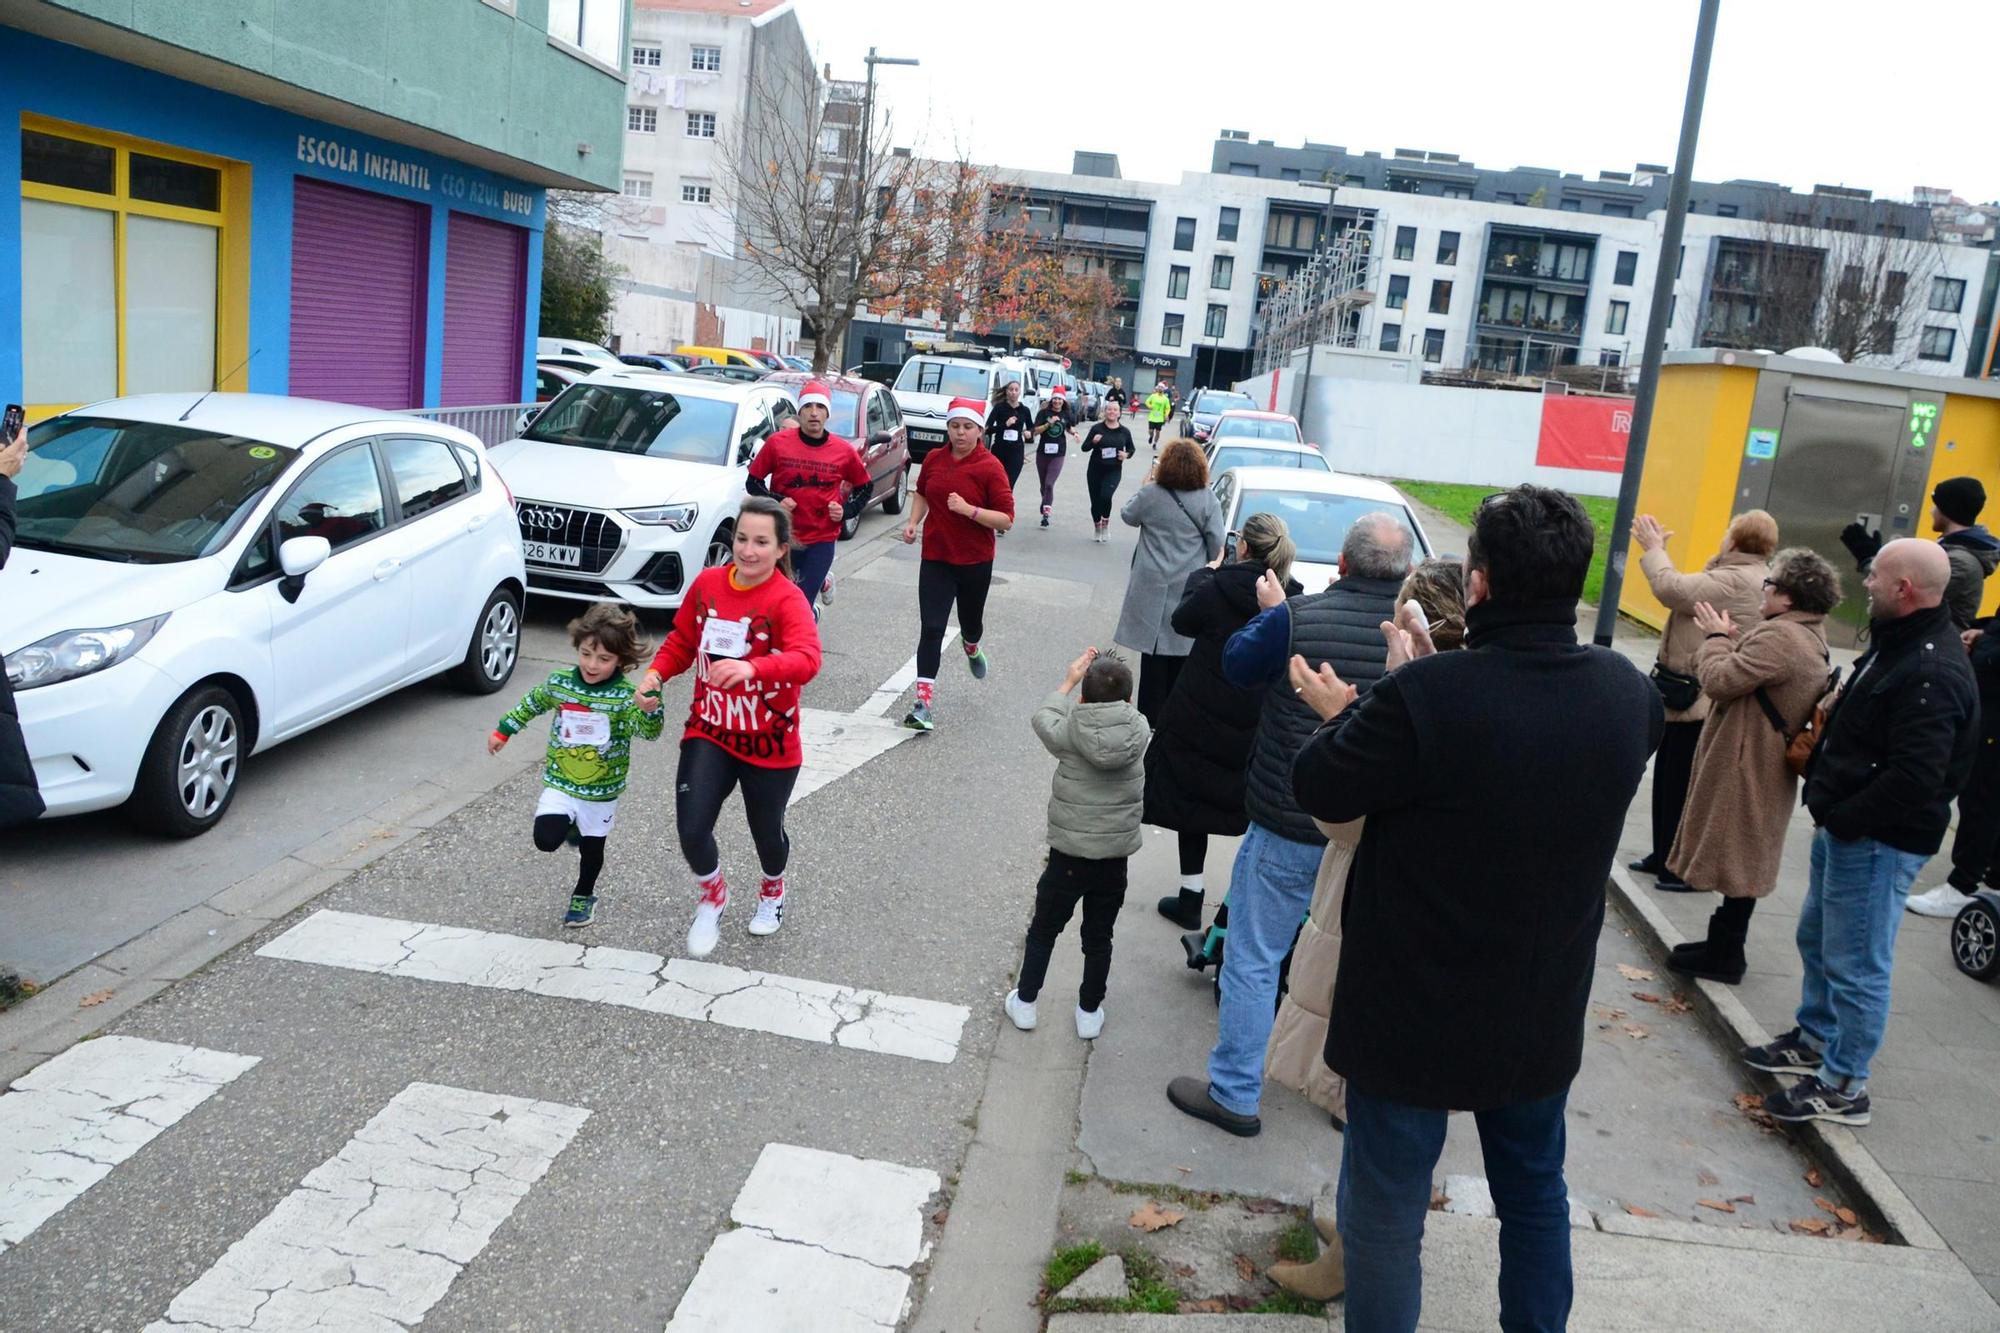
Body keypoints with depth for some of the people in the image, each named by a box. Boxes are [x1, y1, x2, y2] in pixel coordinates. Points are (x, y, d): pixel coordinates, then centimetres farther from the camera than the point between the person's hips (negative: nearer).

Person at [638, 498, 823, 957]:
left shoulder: (788, 599, -19)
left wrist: (752, 667, -54)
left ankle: (773, 889, 53)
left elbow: (806, 660, -37)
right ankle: (712, 895, 23)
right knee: (691, 829, -12)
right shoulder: (707, 583, -4)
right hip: (708, 732, 3)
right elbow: (682, 641, 11)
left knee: (766, 831, 16)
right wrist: (655, 674, -8)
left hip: (769, 743, -3)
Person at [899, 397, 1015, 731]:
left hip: (975, 562, -2)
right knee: (931, 629, -7)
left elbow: (1006, 520, -15)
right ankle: (923, 703, -7)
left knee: (970, 622, 19)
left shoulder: (990, 467, -13)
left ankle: (971, 648, 57)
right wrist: (913, 522, 3)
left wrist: (968, 509, -27)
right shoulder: (934, 459, 0)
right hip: (935, 559, 2)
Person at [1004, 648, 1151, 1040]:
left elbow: (1042, 719, 5)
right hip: (1115, 859, 2)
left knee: (1043, 930, 18)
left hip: (1068, 856, -1)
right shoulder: (1140, 732, -12)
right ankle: (1090, 1013, 29)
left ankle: (1025, 1002, 28)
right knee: (1098, 938, 18)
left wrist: (1069, 681, 15)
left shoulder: (1070, 732, -15)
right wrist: (1116, 681, 14)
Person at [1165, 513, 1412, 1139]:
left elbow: (1237, 664, 2)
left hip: (1287, 830, -4)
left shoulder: (1300, 618, -16)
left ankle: (1234, 1094, 17)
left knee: (1252, 959, 9)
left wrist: (1271, 611, 18)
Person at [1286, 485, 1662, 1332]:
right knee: (1535, 1194, 26)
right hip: (1543, 1012, 6)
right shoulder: (1628, 694, -7)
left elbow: (1319, 790, -14)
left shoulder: (1427, 696, -29)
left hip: (1415, 1013, -6)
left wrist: (1346, 714, 4)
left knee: (1385, 1209, 13)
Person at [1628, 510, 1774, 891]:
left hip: (1699, 702, -11)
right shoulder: (1742, 577, 13)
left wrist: (1653, 549, -13)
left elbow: (1673, 590, -27)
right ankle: (1666, 857, 29)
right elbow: (1689, 591, 12)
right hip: (1689, 697, 11)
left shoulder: (1738, 580, -22)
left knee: (1685, 785, 0)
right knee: (1668, 779, 18)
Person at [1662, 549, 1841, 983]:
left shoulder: (1779, 636, -24)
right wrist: (1732, 636, 2)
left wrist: (1717, 636, -9)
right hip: (1764, 767, 11)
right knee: (1743, 861, 17)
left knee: (1737, 861, -1)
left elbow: (1720, 680, -24)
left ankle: (1725, 956, 9)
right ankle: (1723, 943, 28)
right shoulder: (1810, 636, 11)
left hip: (1747, 768, -11)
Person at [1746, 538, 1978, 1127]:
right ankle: (1813, 1042, 40)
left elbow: (1914, 779, -29)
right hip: (1846, 827, 11)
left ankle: (1843, 1087, 15)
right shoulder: (1897, 642, 8)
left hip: (1878, 839, -11)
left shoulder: (1932, 674, -25)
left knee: (1854, 966, 1)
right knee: (1817, 939, 23)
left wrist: (1840, 819, -19)